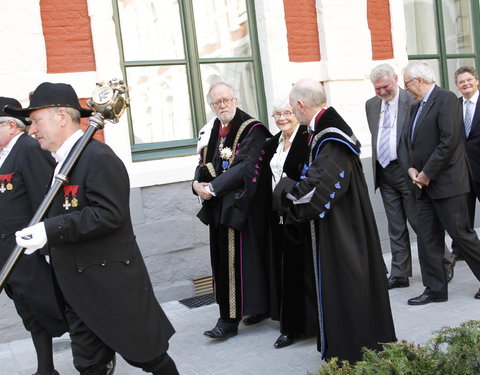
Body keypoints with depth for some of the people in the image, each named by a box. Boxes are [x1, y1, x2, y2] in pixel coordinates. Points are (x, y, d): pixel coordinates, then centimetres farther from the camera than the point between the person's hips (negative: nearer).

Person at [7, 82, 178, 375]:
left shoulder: (98, 157, -17)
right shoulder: (62, 160, 14)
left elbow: (109, 214, -26)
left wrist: (51, 230, -28)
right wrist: (40, 232, 6)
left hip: (113, 286, -9)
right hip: (78, 291, 10)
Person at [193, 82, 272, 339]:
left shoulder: (251, 129, -9)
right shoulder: (211, 131, 12)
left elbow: (245, 167, -18)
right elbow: (203, 164, 14)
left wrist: (212, 187, -18)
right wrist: (197, 184, -8)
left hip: (240, 205, -7)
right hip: (218, 206, 7)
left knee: (237, 259, -4)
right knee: (223, 258, 10)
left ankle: (230, 319, 4)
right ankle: (259, 307, 23)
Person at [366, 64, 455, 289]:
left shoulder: (412, 102, -10)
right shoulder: (371, 105, 11)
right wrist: (377, 166, 15)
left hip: (406, 171, -6)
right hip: (383, 173, 6)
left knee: (418, 222, 2)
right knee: (395, 227, 11)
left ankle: (445, 262, 23)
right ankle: (399, 275, 18)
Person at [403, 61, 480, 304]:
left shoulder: (446, 99, -9)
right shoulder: (418, 106, 17)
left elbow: (449, 140, -19)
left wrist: (427, 173, -16)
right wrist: (412, 168, 2)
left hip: (447, 182, -8)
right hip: (425, 184, 8)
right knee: (427, 239, 7)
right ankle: (435, 290, 14)